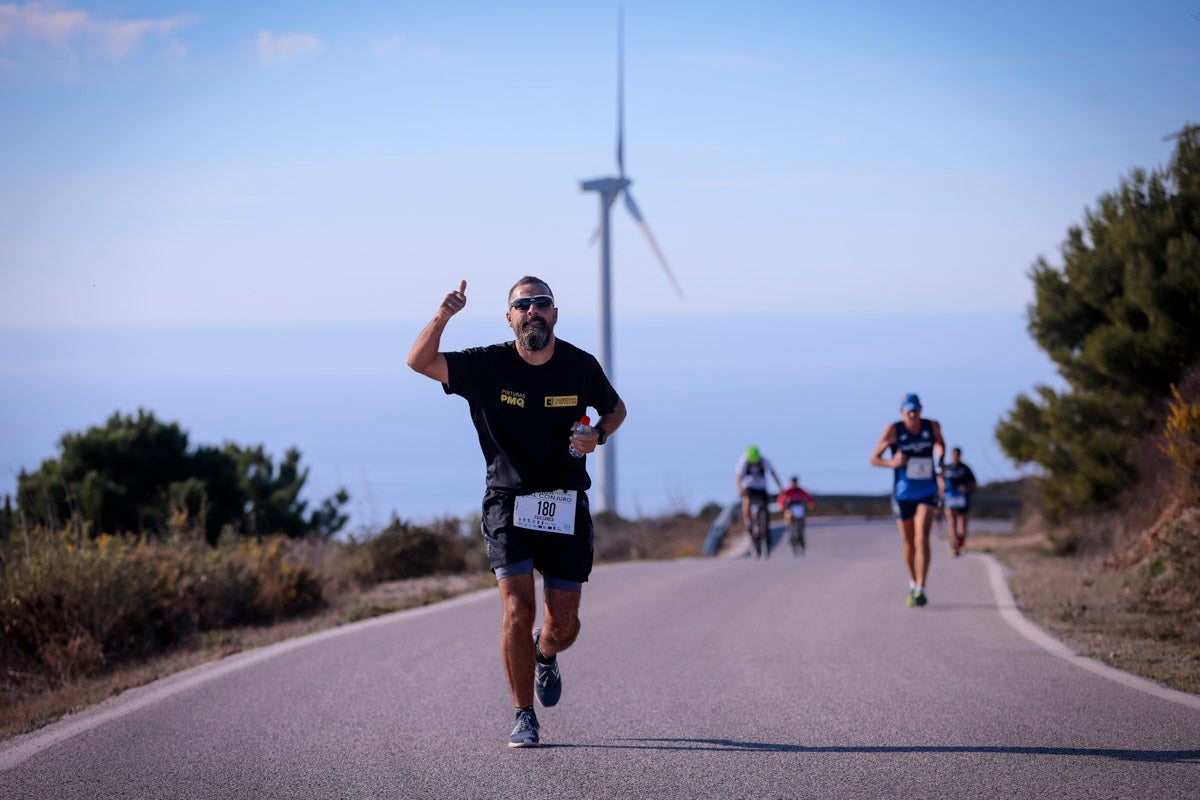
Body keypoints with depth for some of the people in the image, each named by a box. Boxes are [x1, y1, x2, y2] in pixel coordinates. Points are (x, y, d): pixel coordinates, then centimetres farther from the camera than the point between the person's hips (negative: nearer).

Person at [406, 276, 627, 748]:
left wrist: (597, 435, -7)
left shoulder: (580, 366, -2)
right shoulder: (489, 365, -7)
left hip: (566, 507, 2)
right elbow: (419, 361, -16)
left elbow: (616, 409, 15)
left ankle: (545, 656, 42)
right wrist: (444, 316, -32)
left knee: (564, 624, 4)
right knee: (517, 611, -15)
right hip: (509, 502, -2)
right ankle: (524, 718, -1)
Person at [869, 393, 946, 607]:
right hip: (903, 493, 0)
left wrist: (941, 458, 4)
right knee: (908, 543, 11)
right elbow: (874, 459, -5)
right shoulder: (893, 430, -9)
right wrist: (892, 463, -23)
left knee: (922, 539, -15)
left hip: (927, 492, 0)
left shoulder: (932, 427, -1)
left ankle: (920, 590, -19)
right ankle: (913, 583, 34)